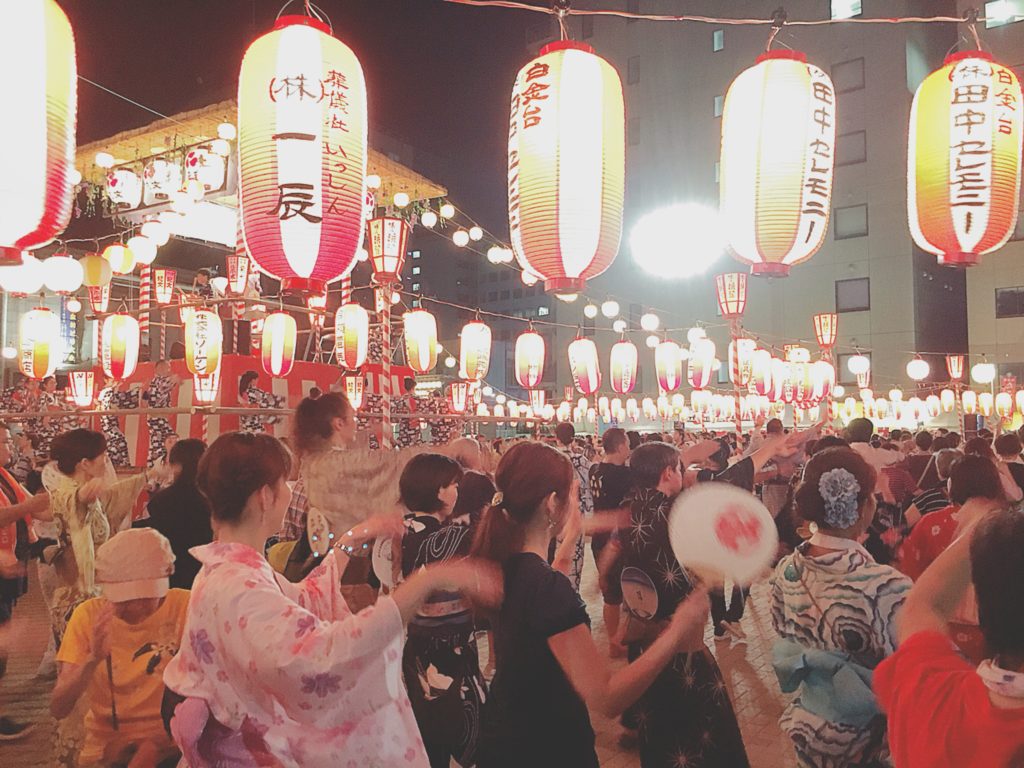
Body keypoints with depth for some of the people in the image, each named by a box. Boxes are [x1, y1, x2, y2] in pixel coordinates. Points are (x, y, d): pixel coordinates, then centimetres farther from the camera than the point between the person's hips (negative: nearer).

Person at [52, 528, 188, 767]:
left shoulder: (184, 606, -10)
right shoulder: (89, 615, -3)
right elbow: (58, 709, -8)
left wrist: (154, 746, -21)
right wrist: (93, 659, -23)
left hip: (169, 746, -2)